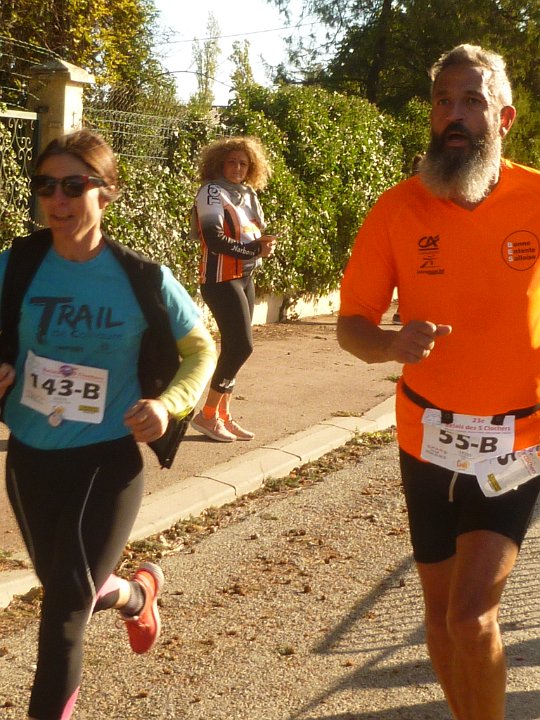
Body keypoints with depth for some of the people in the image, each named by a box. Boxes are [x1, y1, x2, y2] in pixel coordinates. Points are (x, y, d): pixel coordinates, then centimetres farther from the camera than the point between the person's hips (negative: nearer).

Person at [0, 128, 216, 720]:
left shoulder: (143, 279, -14)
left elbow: (202, 350, 0)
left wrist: (168, 404, -18)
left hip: (108, 460, -4)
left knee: (65, 609, -4)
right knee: (68, 591, 23)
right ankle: (136, 593, 56)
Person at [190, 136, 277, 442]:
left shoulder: (248, 194, 12)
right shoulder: (212, 192, -11)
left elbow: (259, 232, 13)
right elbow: (214, 239, -21)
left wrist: (265, 243, -11)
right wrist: (255, 248, -19)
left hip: (245, 277, 8)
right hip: (221, 278, -8)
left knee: (234, 346, 9)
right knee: (242, 345, -11)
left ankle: (224, 415, 18)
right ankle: (207, 415, -1)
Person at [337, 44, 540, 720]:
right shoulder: (397, 209, -8)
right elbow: (351, 323, -5)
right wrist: (391, 344, -26)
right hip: (428, 440, 2)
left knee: (472, 612, -13)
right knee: (442, 610, 15)